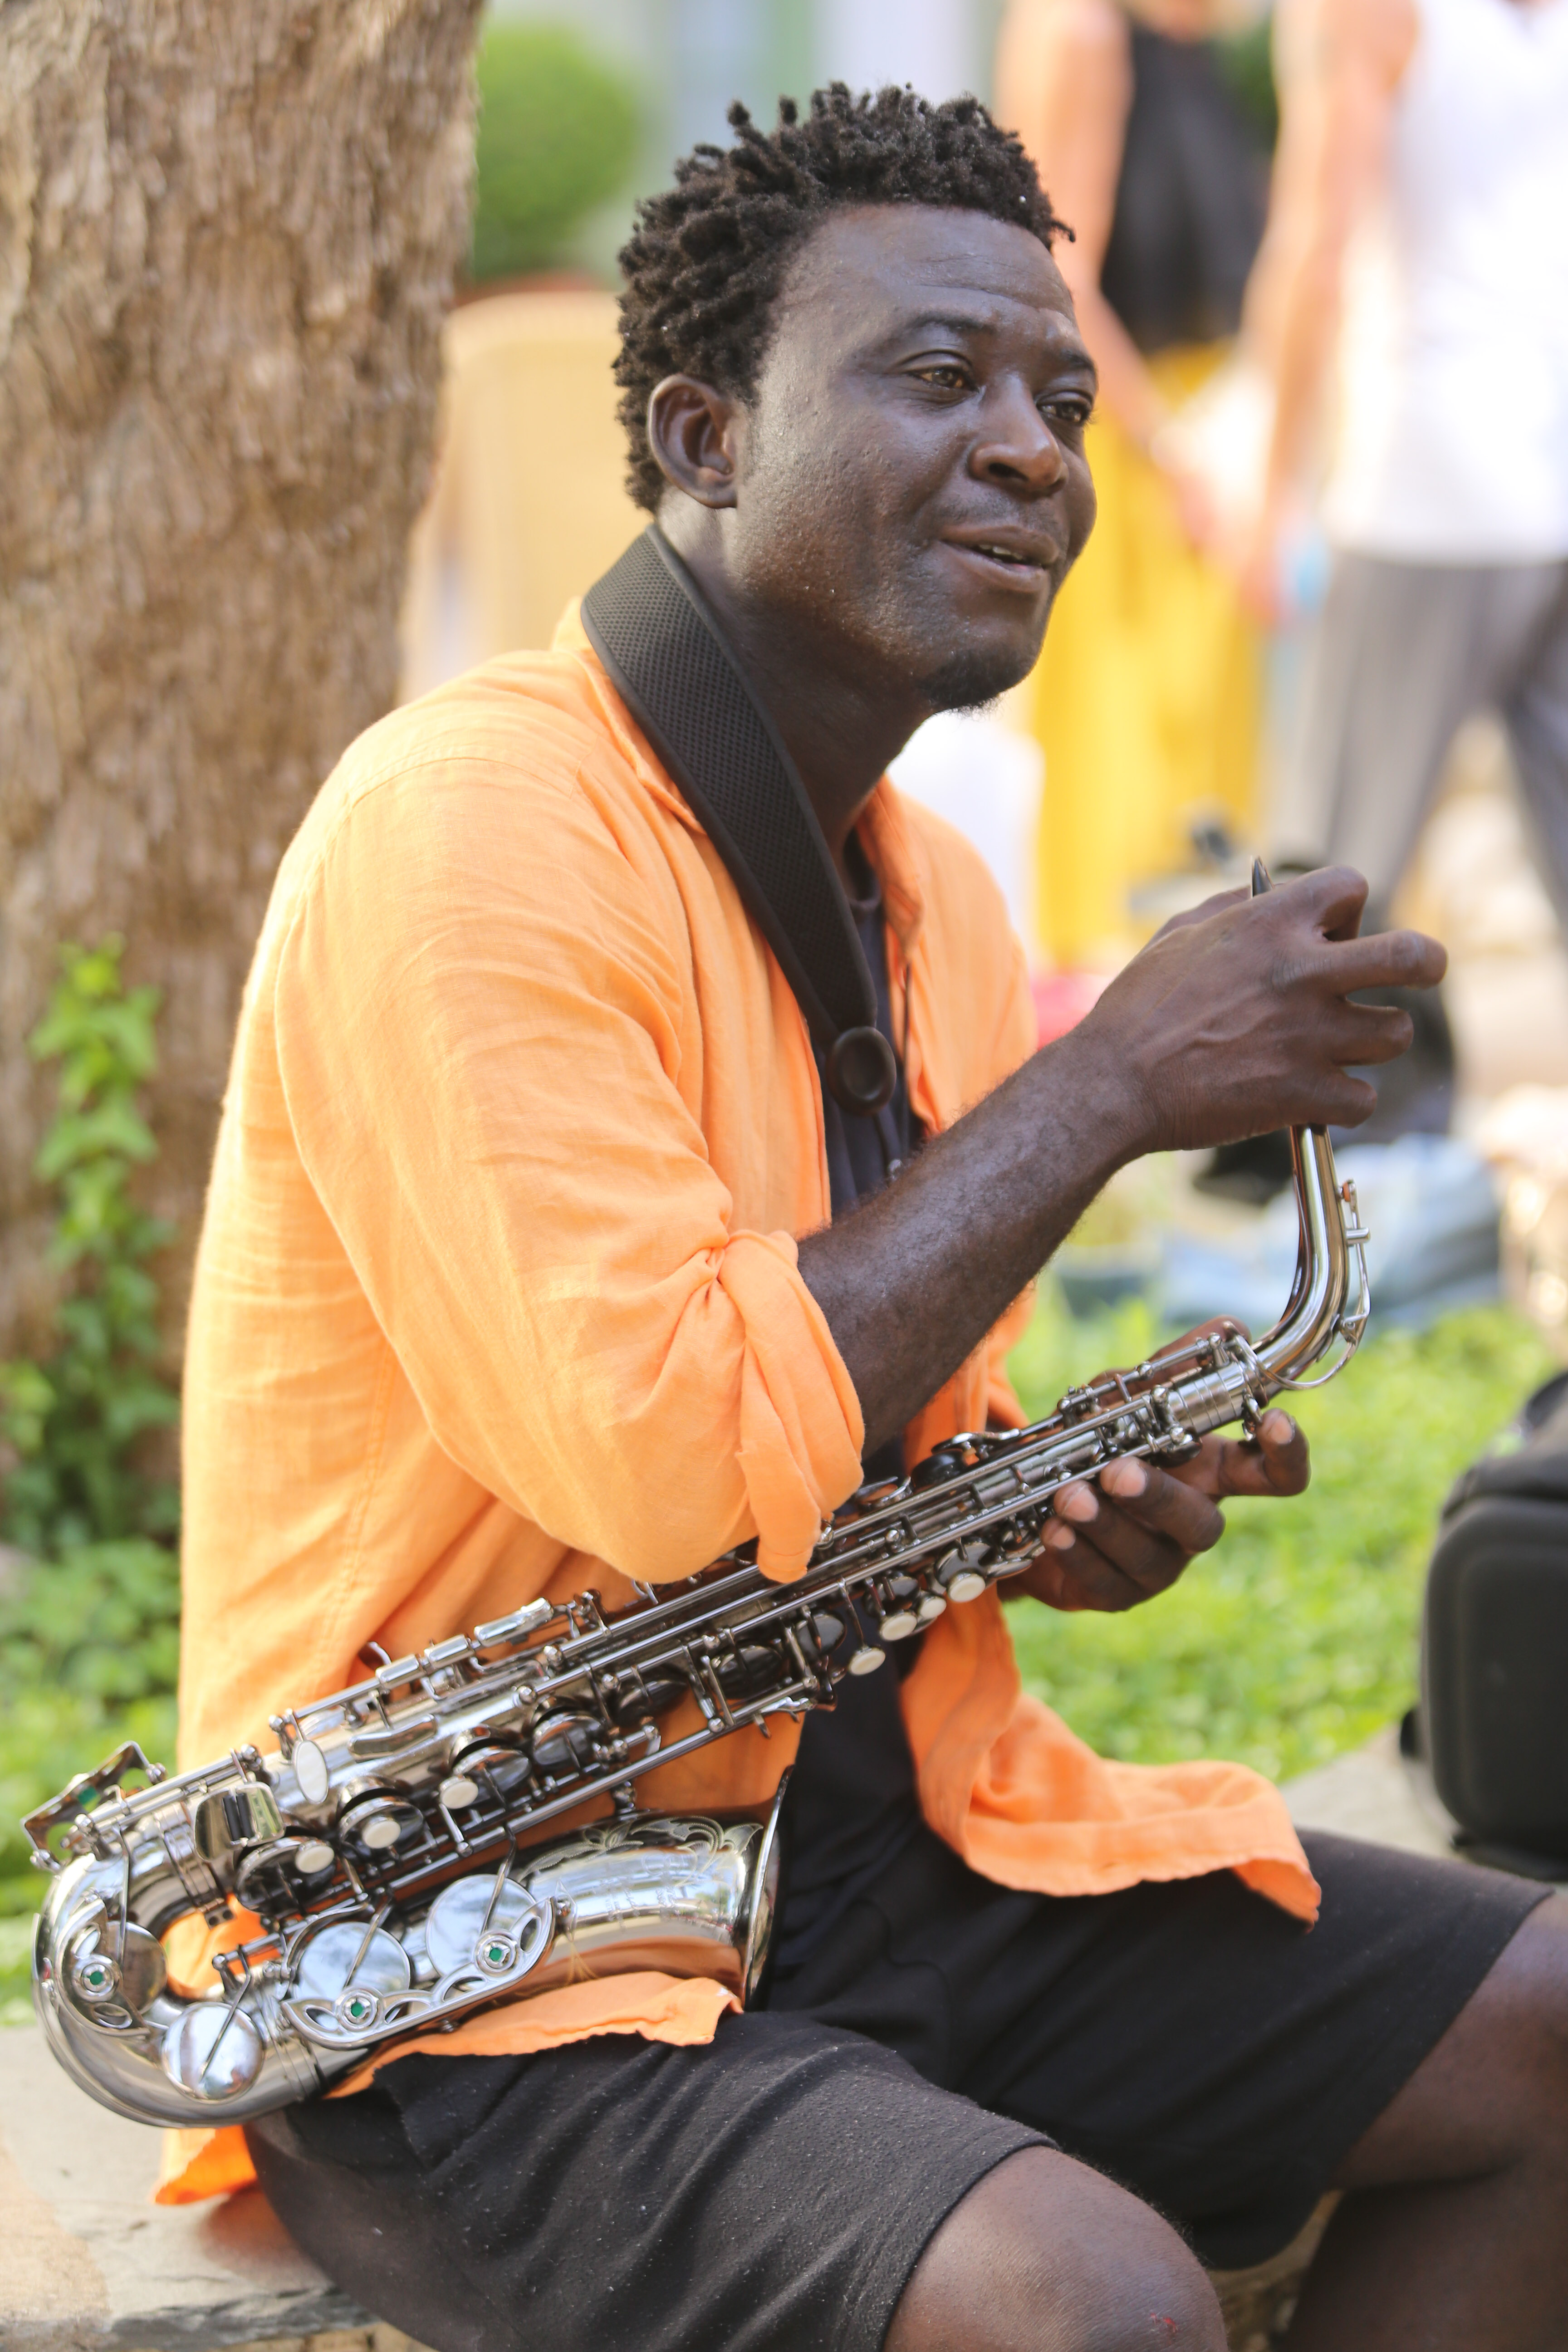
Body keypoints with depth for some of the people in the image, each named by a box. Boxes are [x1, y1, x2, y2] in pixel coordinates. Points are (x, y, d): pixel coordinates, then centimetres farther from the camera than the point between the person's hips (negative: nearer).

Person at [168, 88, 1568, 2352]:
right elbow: (670, 1466, -27)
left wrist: (1077, 1498, -4)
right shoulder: (474, 827, -17)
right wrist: (1112, 1085, -18)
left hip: (877, 1834, 9)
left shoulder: (934, 893, 11)